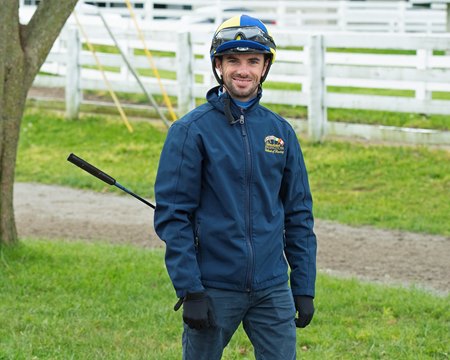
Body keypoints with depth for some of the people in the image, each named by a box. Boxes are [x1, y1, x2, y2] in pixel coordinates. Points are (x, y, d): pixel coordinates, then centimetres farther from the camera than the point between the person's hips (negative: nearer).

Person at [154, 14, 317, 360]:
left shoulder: (281, 131, 8)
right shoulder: (192, 130, -5)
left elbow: (299, 215, 12)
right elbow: (172, 215, -7)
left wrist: (304, 288, 7)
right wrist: (189, 290, -13)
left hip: (273, 289, 3)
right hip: (213, 289, -3)